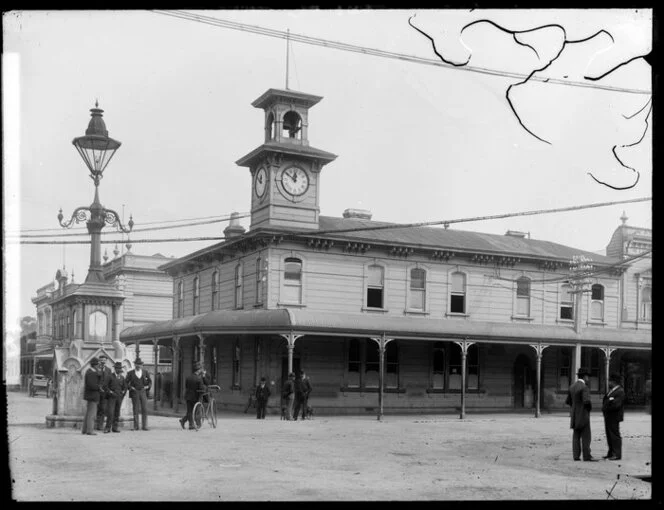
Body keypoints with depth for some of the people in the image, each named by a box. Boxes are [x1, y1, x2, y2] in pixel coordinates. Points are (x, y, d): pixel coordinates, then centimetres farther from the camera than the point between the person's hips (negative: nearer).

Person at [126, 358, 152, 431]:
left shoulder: (145, 372, 11)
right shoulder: (130, 373, 6)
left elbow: (150, 381, 15)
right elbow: (126, 382, 5)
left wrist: (147, 386, -1)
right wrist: (130, 387, -9)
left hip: (143, 392, 1)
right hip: (135, 393, -1)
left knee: (144, 410, -2)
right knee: (135, 410, 0)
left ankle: (144, 426, 2)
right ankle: (135, 426, 5)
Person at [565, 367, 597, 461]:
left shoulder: (572, 387, 9)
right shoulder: (584, 387, -16)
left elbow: (568, 401, 14)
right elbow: (587, 401, -28)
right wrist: (590, 407, -7)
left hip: (574, 415, 7)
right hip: (583, 415, -7)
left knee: (576, 436, 7)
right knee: (586, 436, -3)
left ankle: (576, 455, 4)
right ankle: (587, 456, -3)